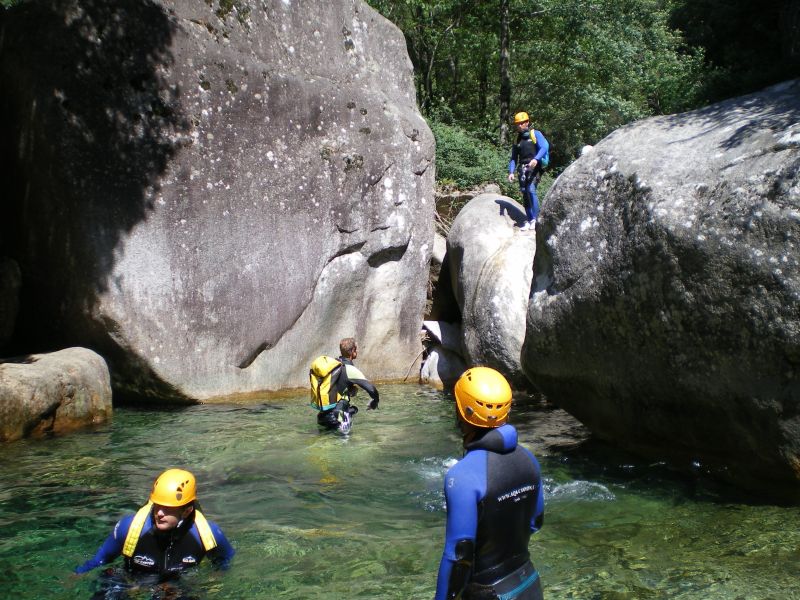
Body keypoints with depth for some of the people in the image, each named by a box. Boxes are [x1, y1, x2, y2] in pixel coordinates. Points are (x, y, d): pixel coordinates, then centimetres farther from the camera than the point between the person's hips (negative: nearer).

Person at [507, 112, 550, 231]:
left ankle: (535, 219, -17)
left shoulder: (535, 134, 2)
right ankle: (529, 221, 7)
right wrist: (511, 172, 5)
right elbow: (514, 157, 20)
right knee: (524, 193, 1)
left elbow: (545, 146, -13)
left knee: (531, 189, -20)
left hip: (535, 166, -6)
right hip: (523, 168, 6)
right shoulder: (517, 139, 18)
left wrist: (536, 159, -29)